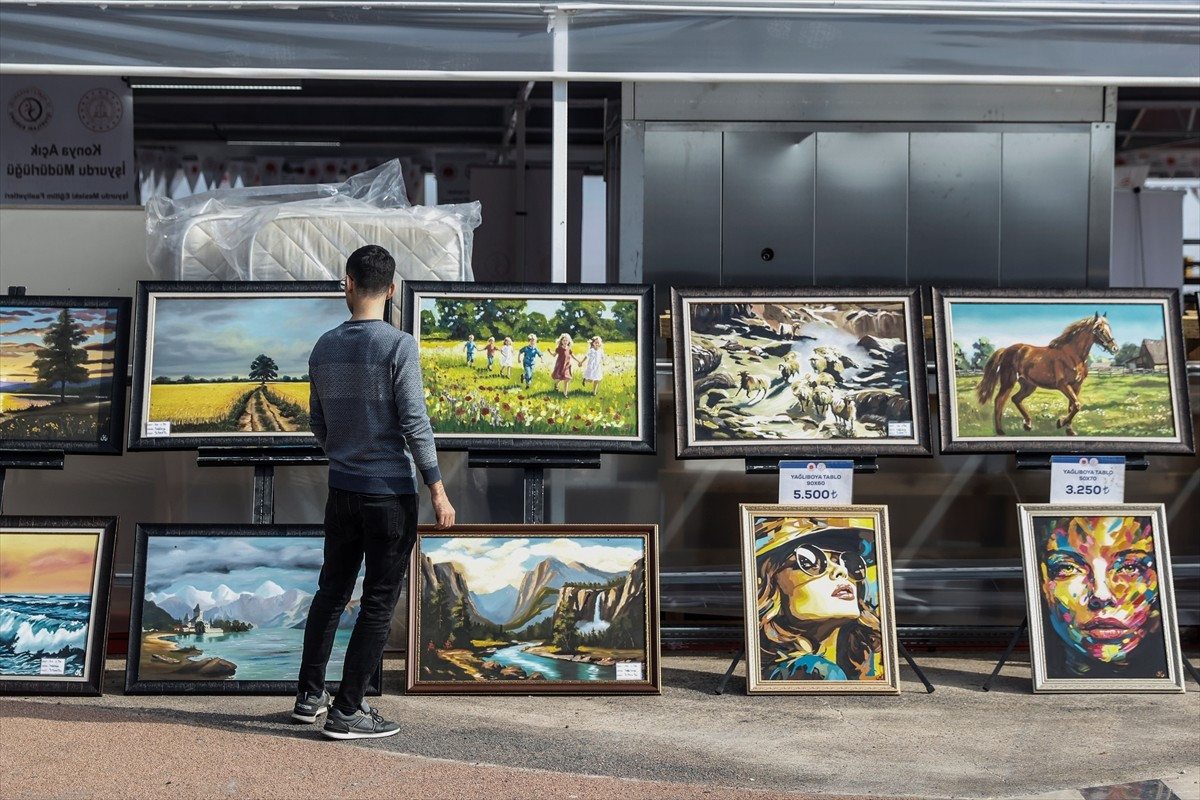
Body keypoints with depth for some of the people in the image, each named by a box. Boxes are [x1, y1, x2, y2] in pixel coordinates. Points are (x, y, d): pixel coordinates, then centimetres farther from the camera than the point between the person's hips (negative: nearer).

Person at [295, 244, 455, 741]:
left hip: (341, 490, 6)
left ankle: (309, 695, 26)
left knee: (332, 592, 17)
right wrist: (438, 491, -9)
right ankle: (347, 712, 7)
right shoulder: (398, 346, -12)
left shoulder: (324, 348, 5)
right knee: (378, 604, 3)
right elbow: (415, 423, -15)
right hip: (390, 492, -6)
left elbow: (318, 424, 14)